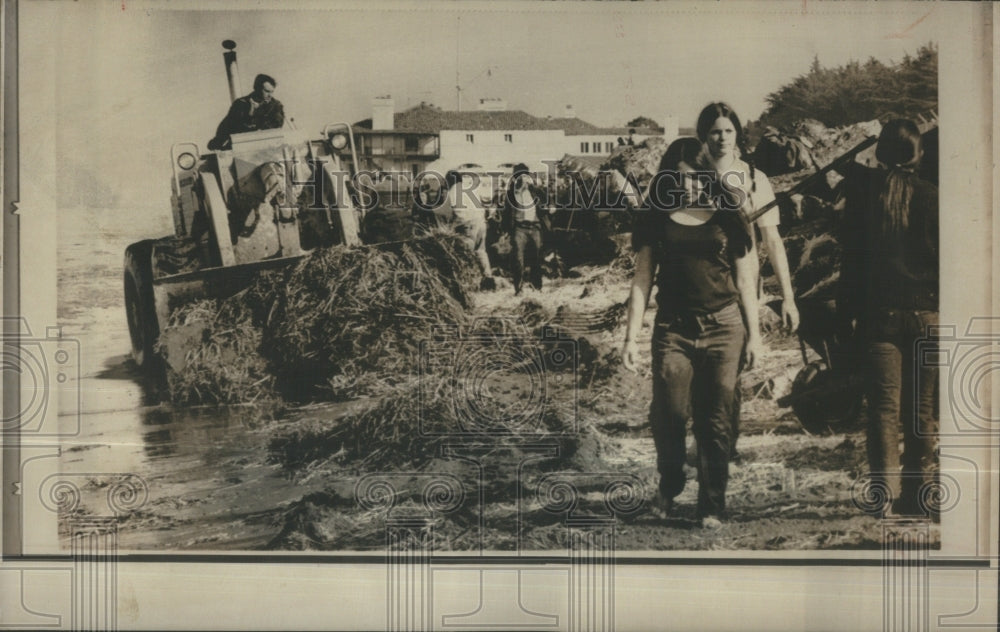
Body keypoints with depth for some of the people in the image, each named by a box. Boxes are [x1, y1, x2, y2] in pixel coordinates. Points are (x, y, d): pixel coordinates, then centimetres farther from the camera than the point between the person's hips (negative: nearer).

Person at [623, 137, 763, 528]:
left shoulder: (727, 219, 6)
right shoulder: (657, 220, 6)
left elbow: (745, 282, 10)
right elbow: (642, 281, 6)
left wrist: (753, 333, 7)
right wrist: (631, 337, 1)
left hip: (723, 327, 0)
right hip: (673, 328, 0)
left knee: (715, 421, 1)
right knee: (668, 413, -6)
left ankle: (712, 506, 13)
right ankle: (669, 487, 21)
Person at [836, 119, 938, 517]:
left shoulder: (865, 191, -1)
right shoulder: (932, 196, 0)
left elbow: (852, 256, -1)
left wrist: (847, 314, 4)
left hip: (879, 315, -1)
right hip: (927, 315, 1)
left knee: (884, 408, 1)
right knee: (921, 410, 8)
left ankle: (886, 495, -5)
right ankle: (916, 496, 11)